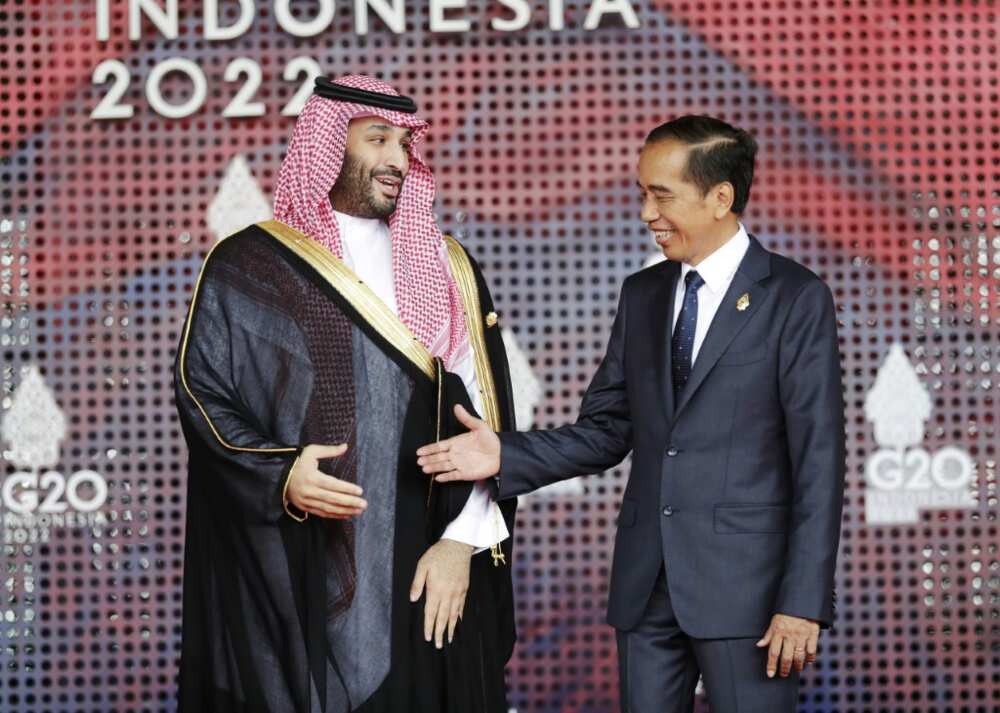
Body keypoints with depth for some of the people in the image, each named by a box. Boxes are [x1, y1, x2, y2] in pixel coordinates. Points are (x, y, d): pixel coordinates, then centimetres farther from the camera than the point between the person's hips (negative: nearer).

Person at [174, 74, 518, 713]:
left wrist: (462, 541, -6)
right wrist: (280, 475, -17)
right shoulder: (247, 268, 4)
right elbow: (202, 393, 1)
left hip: (420, 576, 2)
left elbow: (482, 411, 6)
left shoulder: (445, 271, 11)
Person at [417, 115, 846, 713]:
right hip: (646, 583, 5)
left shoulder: (796, 298, -5)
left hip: (743, 582, -5)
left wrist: (803, 603, -14)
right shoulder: (642, 295, 12)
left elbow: (818, 461, -9)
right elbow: (607, 431, 13)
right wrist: (506, 456, -4)